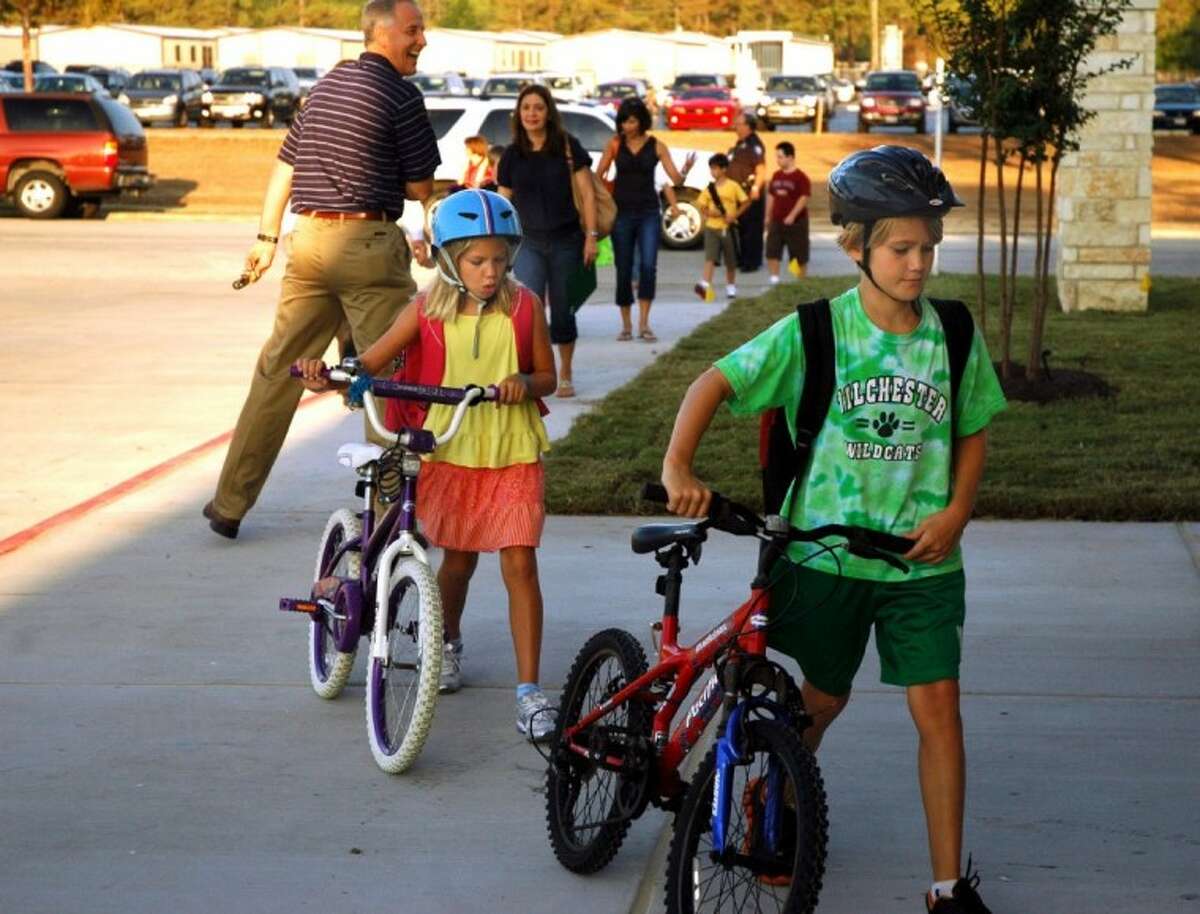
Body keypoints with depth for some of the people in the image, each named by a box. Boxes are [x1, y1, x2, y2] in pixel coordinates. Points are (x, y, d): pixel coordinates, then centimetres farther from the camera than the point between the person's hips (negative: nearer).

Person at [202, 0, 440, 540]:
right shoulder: (401, 96, -7)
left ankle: (230, 503, 15)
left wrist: (266, 238, 25)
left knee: (278, 370, 12)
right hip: (369, 243, -7)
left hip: (308, 239, 7)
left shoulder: (327, 84, 15)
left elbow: (285, 166, 19)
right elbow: (420, 188, -5)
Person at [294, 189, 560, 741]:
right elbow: (373, 361, -1)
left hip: (513, 453, -1)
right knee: (458, 557, 14)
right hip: (450, 451, 1)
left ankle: (528, 691, -6)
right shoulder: (428, 309, -2)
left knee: (519, 564, -9)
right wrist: (328, 375, -20)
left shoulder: (523, 307, -1)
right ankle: (448, 643, 45)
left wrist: (525, 382, -17)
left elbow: (548, 376, 6)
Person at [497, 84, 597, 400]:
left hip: (566, 241, -1)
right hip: (528, 242, 1)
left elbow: (586, 193, -1)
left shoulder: (568, 147, -2)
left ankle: (565, 374, 24)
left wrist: (591, 235, -8)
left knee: (563, 311, 8)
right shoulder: (512, 155, 4)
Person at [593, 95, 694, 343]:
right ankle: (626, 325, 15)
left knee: (648, 266, -15)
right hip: (622, 212, 1)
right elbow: (598, 175, 2)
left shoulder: (656, 146, 1)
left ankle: (644, 324, -10)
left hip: (648, 212, -1)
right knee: (623, 271, 4)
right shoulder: (615, 144, 3)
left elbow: (675, 178, -4)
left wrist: (685, 170, -25)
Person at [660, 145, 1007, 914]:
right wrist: (679, 464, -23)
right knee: (824, 699, 14)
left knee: (938, 706, -4)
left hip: (921, 558, 1)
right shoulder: (814, 332, -9)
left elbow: (973, 432, 10)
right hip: (827, 553, -1)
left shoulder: (953, 336, -2)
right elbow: (718, 382, -9)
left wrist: (957, 511, -6)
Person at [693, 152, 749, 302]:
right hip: (712, 227, 2)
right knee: (710, 257, -12)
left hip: (728, 228, -2)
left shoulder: (733, 186, -4)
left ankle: (731, 287, 25)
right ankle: (705, 285, -22)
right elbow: (701, 205, 10)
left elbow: (746, 202, -2)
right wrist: (707, 212, -11)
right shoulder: (709, 189, 6)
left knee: (731, 260, 10)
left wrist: (735, 215, -13)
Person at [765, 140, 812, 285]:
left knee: (799, 256, 3)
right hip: (777, 221, 6)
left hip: (796, 222, -6)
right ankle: (774, 280, 4)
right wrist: (768, 216, 13)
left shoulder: (800, 177, -10)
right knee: (772, 252, -1)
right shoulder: (776, 176, 10)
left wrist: (792, 215, -23)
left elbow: (804, 198, -16)